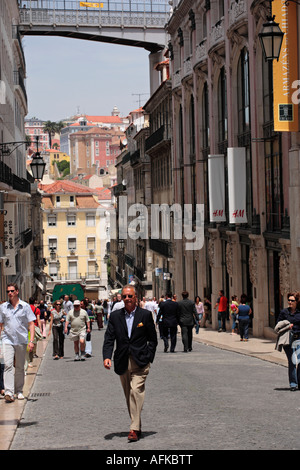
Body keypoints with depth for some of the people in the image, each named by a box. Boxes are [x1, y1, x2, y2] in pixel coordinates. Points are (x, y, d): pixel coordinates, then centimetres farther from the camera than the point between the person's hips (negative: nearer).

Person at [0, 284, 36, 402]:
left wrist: (31, 340, -6)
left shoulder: (25, 306, 3)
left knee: (20, 367, 8)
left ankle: (19, 391, 22)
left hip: (21, 340, 0)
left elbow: (31, 324, 3)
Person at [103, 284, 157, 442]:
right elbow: (109, 338, 2)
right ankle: (137, 426, 22)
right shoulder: (115, 316, 7)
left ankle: (134, 429, -19)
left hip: (140, 361, -4)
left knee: (136, 391, -18)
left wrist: (149, 357, -3)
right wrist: (107, 356, -13)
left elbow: (153, 339, 6)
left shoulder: (145, 315, 1)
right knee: (128, 395, 10)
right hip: (122, 362, 4)